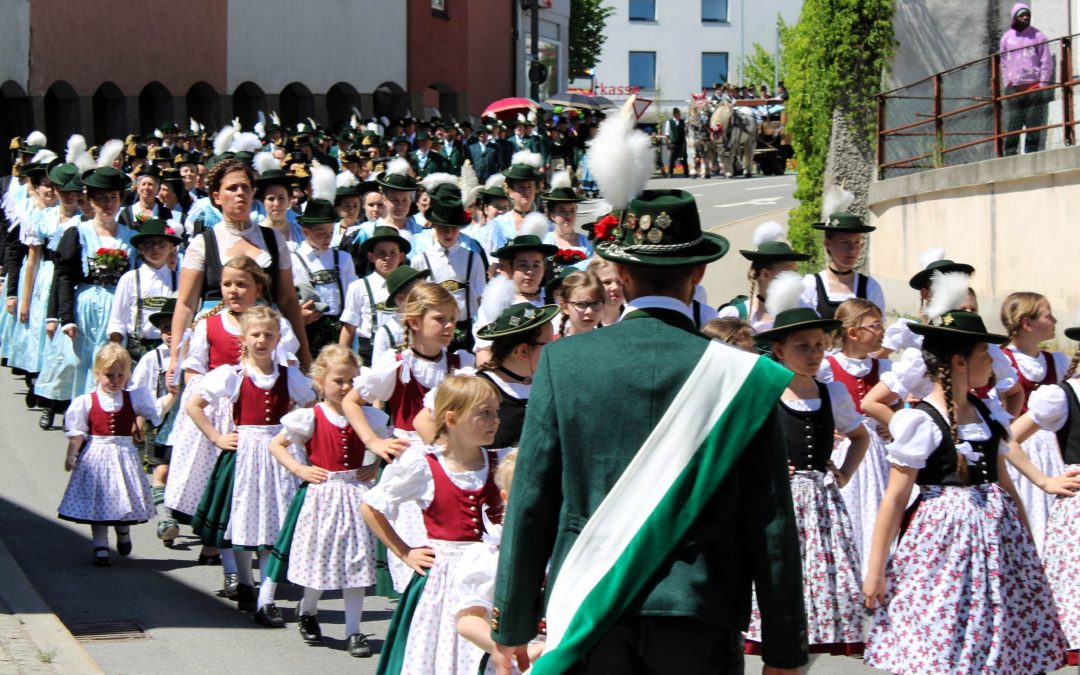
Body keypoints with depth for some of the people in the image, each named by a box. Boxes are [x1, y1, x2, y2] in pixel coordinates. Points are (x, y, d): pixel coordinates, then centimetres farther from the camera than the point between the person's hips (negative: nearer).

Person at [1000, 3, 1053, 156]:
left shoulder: (1037, 36, 3)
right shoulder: (1006, 38, 10)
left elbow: (1046, 62, 2)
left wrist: (1043, 85, -6)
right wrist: (1007, 85, 5)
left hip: (1034, 87, -1)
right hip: (1014, 89, 1)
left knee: (1034, 125, -2)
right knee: (1012, 125, -4)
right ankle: (1009, 154, -3)